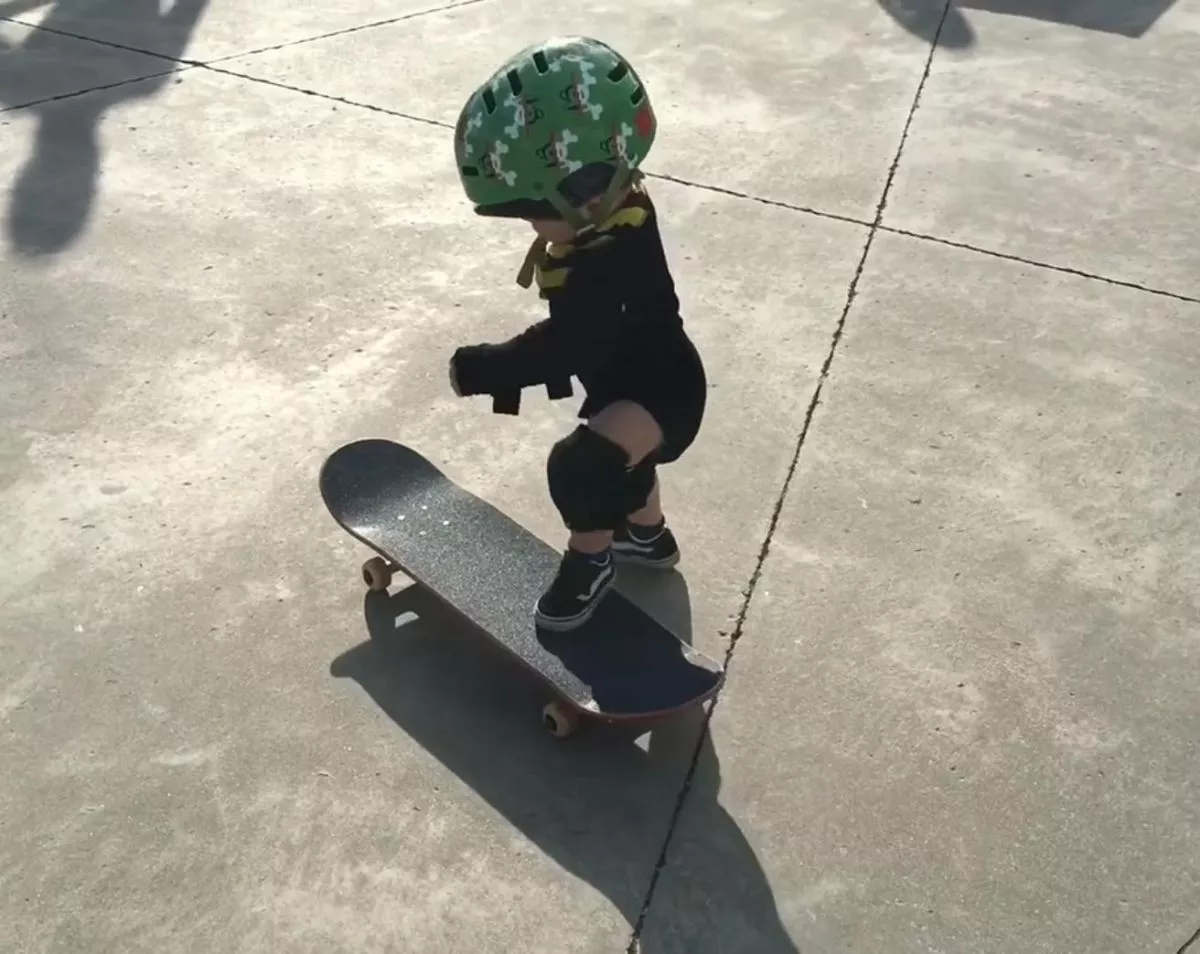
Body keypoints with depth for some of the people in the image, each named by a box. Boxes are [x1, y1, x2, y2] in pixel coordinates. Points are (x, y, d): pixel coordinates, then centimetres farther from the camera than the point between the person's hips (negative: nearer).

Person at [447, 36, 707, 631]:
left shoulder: (613, 260, -38)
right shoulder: (608, 216, -9)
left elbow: (566, 346, -38)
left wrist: (480, 370, -32)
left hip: (659, 391, -10)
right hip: (628, 378, 11)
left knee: (581, 466, -27)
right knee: (619, 454, 31)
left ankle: (590, 560, 1)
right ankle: (648, 535, 56)